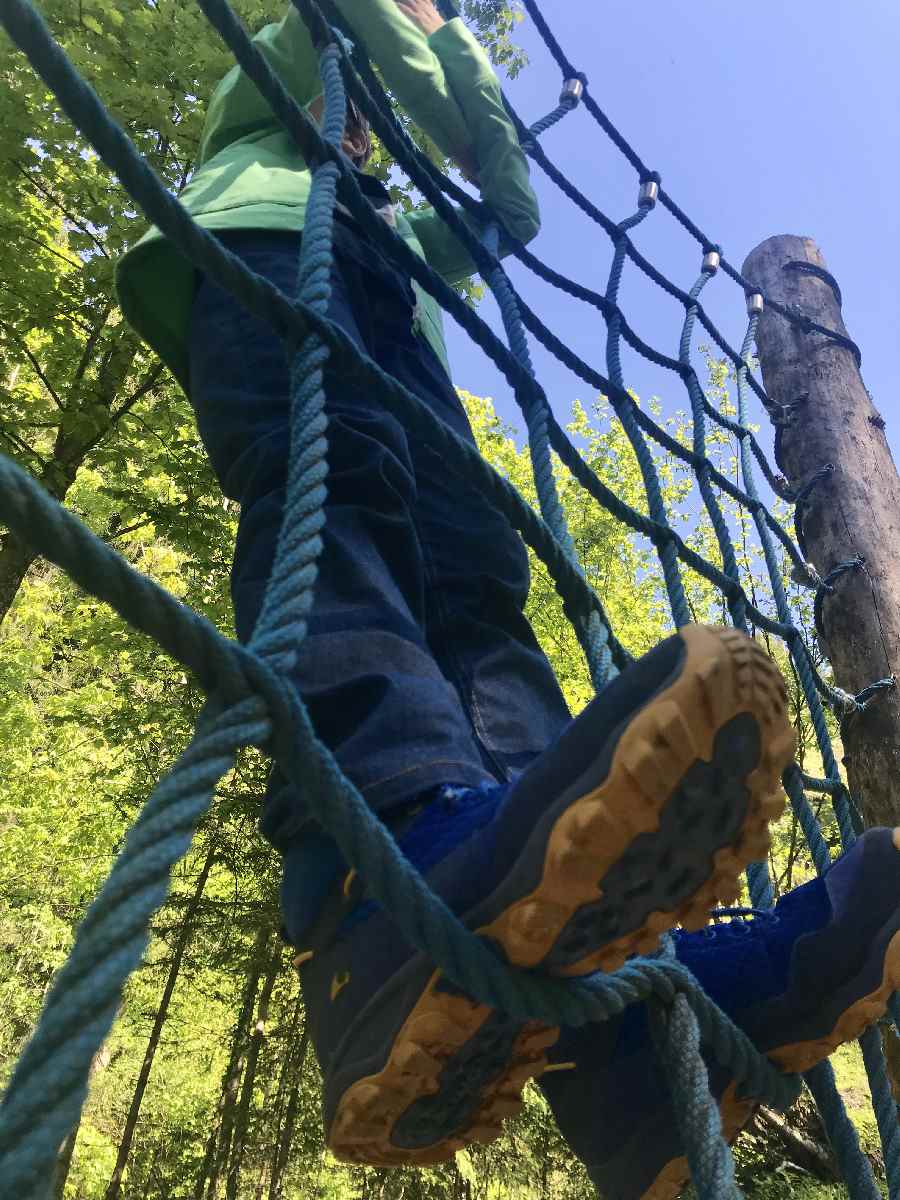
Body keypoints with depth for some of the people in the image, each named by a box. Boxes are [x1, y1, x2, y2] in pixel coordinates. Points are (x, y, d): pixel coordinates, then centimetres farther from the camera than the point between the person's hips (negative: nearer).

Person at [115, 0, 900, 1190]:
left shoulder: (399, 224, 48)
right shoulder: (258, 124, 43)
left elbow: (513, 206, 40)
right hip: (261, 246, -2)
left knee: (472, 577, -29)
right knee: (331, 478, -38)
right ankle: (417, 855, -65)